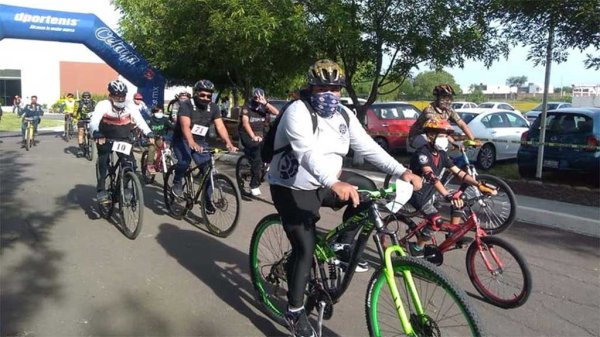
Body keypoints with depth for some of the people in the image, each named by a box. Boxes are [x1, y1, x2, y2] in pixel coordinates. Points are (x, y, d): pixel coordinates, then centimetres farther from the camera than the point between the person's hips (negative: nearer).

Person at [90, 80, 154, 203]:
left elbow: (140, 120, -20)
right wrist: (97, 134, -52)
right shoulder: (103, 105, -18)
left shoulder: (129, 107, -11)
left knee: (130, 163, -9)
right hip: (105, 139, -2)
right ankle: (101, 190, -9)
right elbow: (93, 122, -31)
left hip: (123, 139, 2)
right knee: (103, 162, -20)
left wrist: (149, 134, -37)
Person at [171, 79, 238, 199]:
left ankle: (208, 202, 4)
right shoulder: (186, 105, -19)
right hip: (182, 140, -4)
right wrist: (192, 143, -51)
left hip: (200, 141, 4)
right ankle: (177, 182, -1)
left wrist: (229, 143, -34)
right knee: (184, 161, -32)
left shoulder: (213, 108, -5)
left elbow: (220, 126, -16)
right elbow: (185, 126, -33)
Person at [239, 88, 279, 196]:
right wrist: (253, 136, -30)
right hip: (247, 134, -4)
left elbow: (276, 112, -12)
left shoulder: (264, 107, 4)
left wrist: (266, 103, -24)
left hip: (260, 134, 4)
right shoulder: (247, 107, -6)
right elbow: (245, 123, -18)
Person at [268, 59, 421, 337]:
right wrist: (335, 184, -56)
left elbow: (367, 147, -6)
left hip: (325, 182, 7)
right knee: (305, 249, -10)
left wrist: (401, 171, -19)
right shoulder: (298, 112, -23)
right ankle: (294, 312, 11)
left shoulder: (344, 115, 0)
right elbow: (308, 153, -40)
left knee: (369, 191, -11)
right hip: (292, 189, -6)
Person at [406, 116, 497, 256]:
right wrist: (447, 195, -51)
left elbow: (458, 173, -3)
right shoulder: (422, 153, -24)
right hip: (417, 193, -8)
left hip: (430, 192, 8)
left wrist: (479, 185, -16)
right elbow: (431, 176, -39)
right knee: (436, 220, -23)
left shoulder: (442, 154, 1)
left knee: (459, 198, -5)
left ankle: (454, 234, 5)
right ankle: (417, 248, -3)